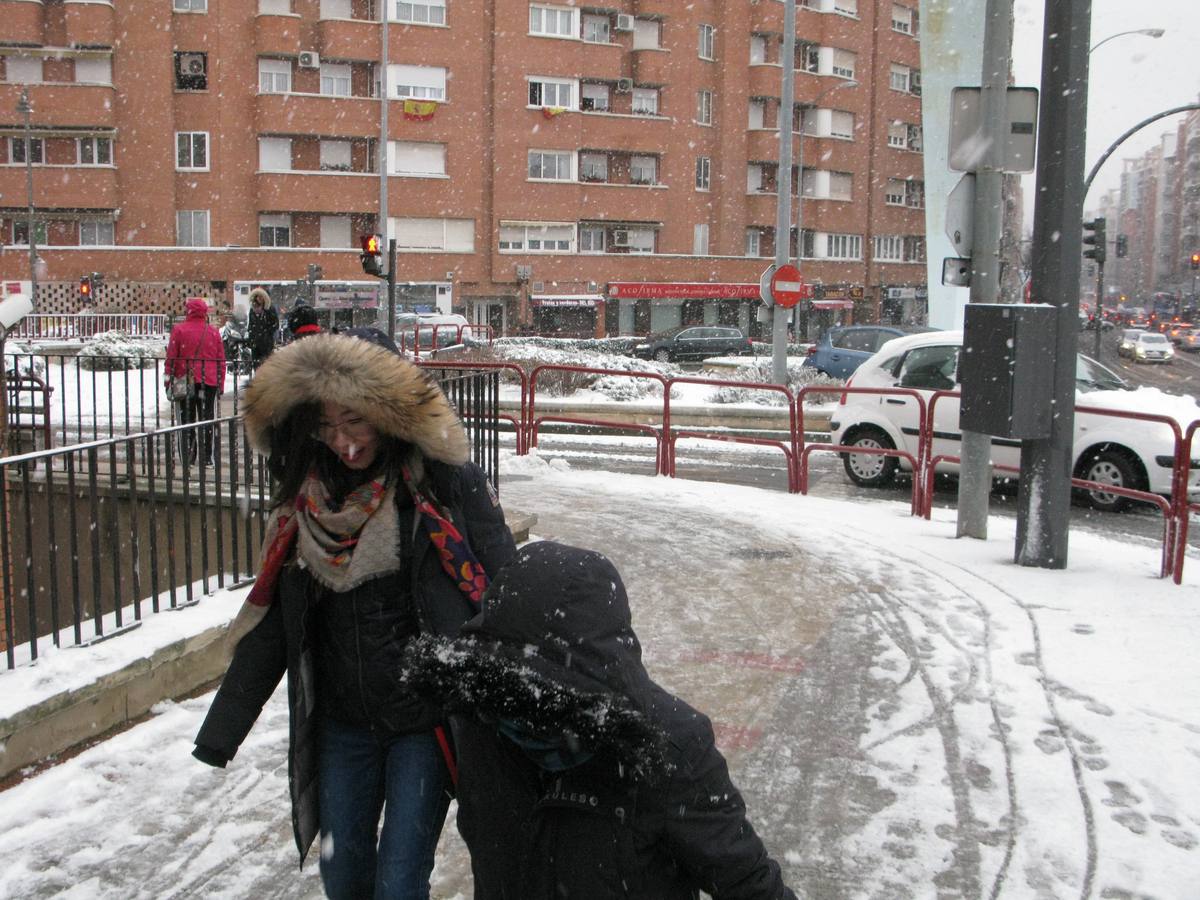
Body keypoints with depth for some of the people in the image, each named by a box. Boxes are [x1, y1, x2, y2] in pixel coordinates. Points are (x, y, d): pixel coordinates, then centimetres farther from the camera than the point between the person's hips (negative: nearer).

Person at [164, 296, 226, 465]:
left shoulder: (179, 330, -3)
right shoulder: (214, 331, 5)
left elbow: (171, 359, -4)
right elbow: (221, 361, 7)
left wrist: (169, 382, 3)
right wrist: (220, 385, 13)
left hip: (185, 382, -1)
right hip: (210, 382, 2)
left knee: (186, 420, 7)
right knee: (207, 420, 7)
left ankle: (187, 457, 7)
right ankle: (207, 457, 6)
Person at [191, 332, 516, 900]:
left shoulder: (447, 482, -14)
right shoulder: (304, 498, -1)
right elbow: (269, 620, 6)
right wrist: (222, 727, 6)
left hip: (427, 721, -4)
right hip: (342, 723, 5)